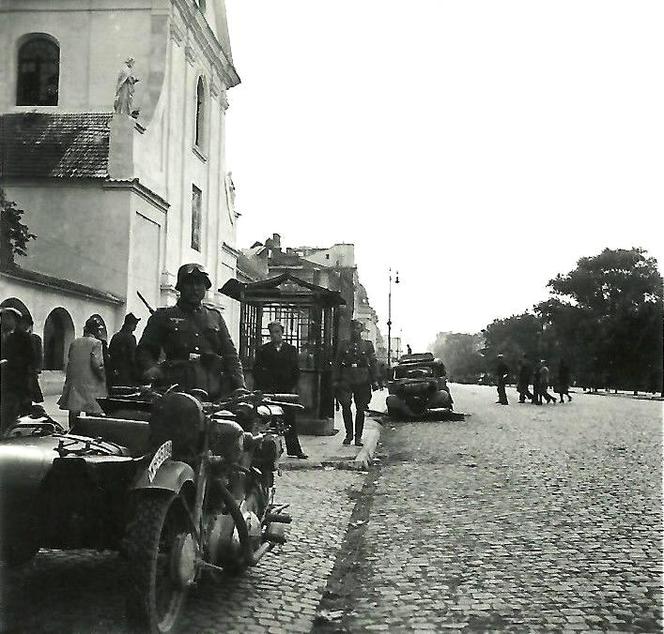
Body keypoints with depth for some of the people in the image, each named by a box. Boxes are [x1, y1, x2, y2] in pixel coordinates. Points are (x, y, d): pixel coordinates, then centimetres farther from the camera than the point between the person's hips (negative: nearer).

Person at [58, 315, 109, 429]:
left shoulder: (74, 342, 11)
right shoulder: (96, 343, -9)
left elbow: (69, 362, 13)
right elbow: (97, 364, -18)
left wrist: (68, 380, 20)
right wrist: (103, 377, -4)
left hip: (74, 381, 6)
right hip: (90, 382, -6)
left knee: (74, 409, 9)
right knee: (91, 412, -1)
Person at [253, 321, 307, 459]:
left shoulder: (291, 349, 12)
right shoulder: (262, 350, 7)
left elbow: (296, 370, 11)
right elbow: (257, 371, 4)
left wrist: (293, 387, 0)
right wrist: (262, 388, -6)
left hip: (287, 390, 1)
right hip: (268, 390, -1)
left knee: (290, 421, 1)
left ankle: (294, 449, 6)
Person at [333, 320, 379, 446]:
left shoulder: (368, 345, 9)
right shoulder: (344, 345, 10)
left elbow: (373, 363, 7)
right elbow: (336, 364, 11)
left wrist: (375, 380, -1)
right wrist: (335, 380, 3)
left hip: (363, 381, 0)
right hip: (347, 380, 0)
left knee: (360, 409, 3)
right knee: (345, 406, -13)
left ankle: (358, 436, 12)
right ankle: (349, 433, 2)